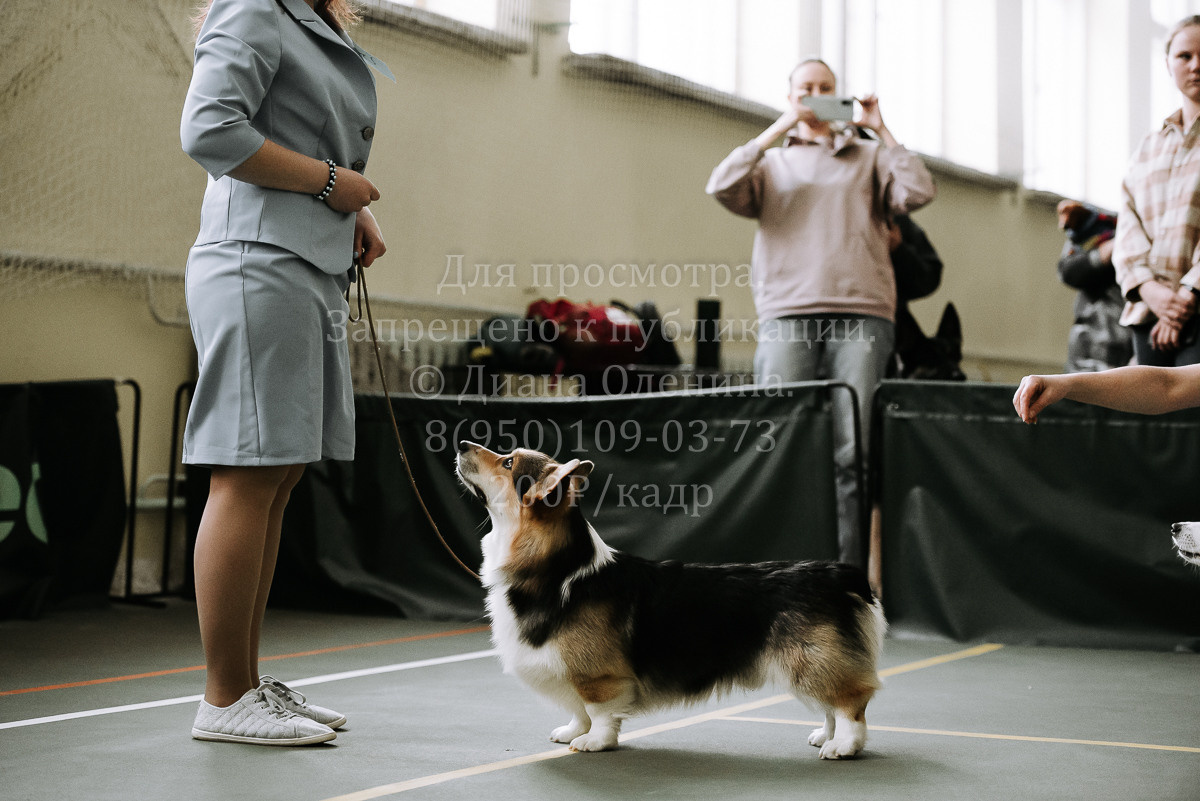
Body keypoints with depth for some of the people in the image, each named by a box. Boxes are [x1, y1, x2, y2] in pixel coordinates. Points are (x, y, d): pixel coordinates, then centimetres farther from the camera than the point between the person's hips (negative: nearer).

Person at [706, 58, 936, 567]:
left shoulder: (870, 158, 23)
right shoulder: (771, 162, 24)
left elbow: (918, 194, 6)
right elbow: (723, 189, 4)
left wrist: (881, 130, 9)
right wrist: (777, 130, 4)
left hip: (861, 314, 0)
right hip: (787, 314, 0)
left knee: (853, 449, -9)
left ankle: (846, 571, -8)